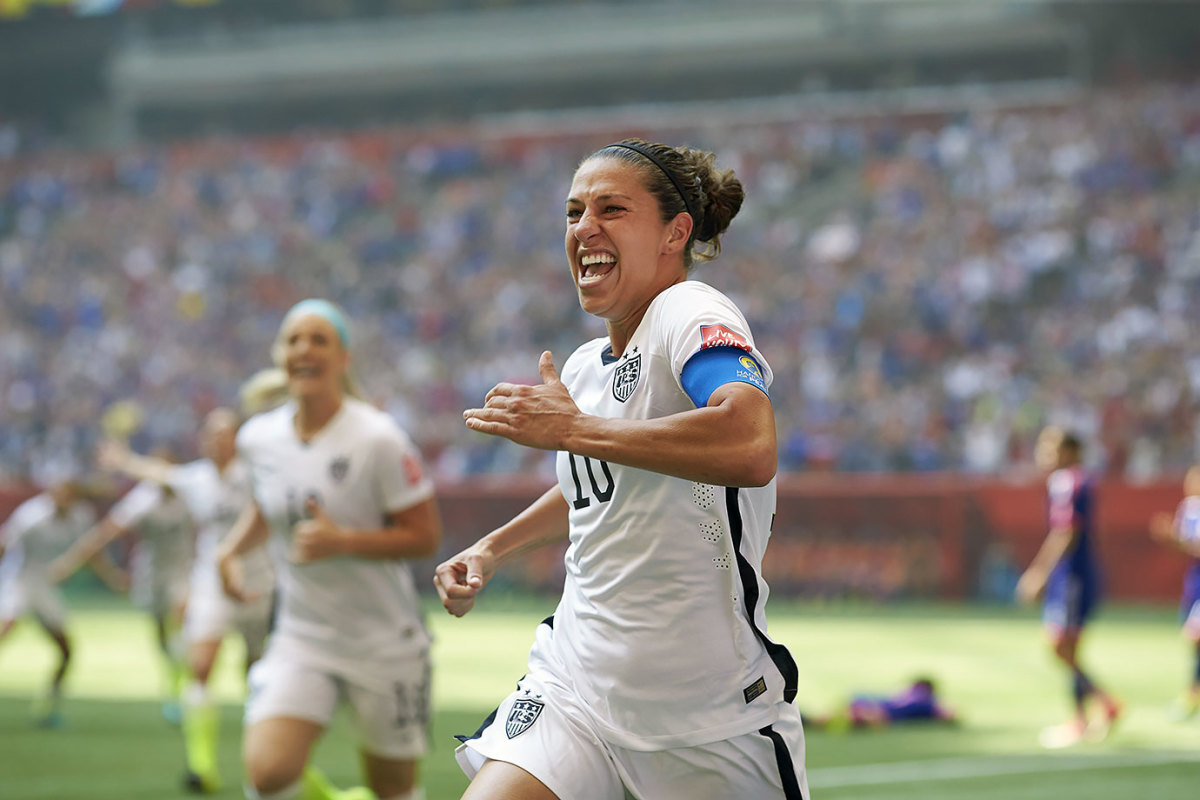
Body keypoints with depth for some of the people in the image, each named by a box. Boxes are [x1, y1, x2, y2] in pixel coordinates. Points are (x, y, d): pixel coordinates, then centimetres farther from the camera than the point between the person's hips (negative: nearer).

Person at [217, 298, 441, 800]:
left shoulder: (377, 440, -15)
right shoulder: (257, 438, 1)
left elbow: (425, 535, -13)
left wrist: (342, 542, -25)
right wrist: (231, 550, 5)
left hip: (384, 643, -3)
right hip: (300, 640, 3)